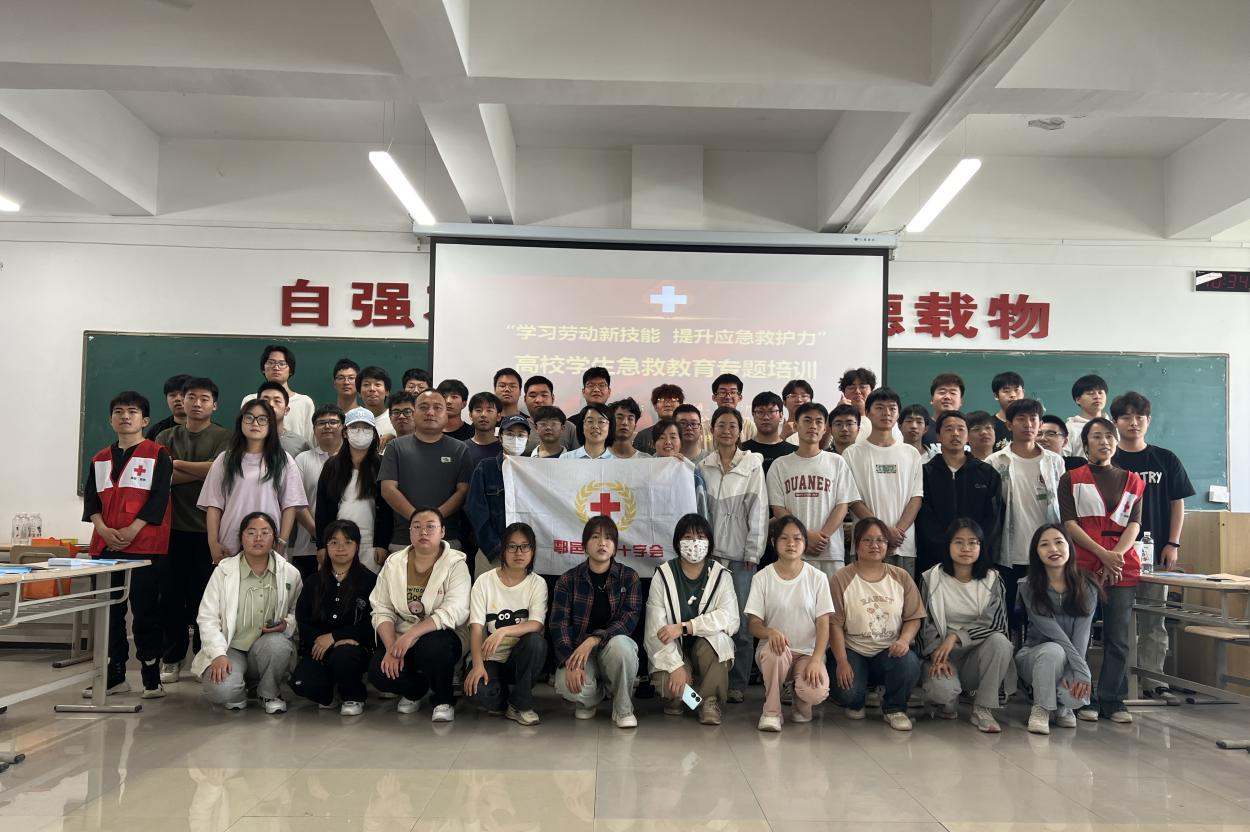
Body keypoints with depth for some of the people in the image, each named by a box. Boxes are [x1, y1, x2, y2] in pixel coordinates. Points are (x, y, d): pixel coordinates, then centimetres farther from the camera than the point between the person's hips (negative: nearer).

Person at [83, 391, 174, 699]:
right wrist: (104, 530, -8)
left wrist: (131, 531, -16)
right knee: (109, 612, 9)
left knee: (145, 612, -2)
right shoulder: (100, 459, 16)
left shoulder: (157, 455, 0)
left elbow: (158, 498, -8)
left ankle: (152, 677, 7)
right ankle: (114, 675, 20)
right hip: (105, 546, 5)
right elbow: (91, 499, 10)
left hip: (146, 547, -5)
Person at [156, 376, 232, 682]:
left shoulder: (223, 437, 4)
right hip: (173, 526, 2)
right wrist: (202, 472, -9)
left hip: (207, 528, -2)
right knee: (173, 594, 5)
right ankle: (172, 659, 16)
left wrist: (177, 464, -3)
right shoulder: (166, 437, 12)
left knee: (205, 596, 2)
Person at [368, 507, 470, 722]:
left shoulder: (456, 564, -8)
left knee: (431, 646, -37)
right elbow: (382, 611, 0)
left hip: (440, 637, -4)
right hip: (400, 639, 4)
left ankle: (444, 700, -6)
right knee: (379, 672, -24)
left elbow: (454, 612, -22)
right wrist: (391, 647, -17)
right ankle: (416, 689, 13)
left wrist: (410, 635, -30)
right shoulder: (393, 563, 5)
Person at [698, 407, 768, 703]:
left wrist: (753, 553, -3)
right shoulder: (703, 467, 8)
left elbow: (759, 511, 0)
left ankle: (737, 684, 9)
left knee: (741, 622, -2)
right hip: (709, 553, 2)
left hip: (741, 555, -2)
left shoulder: (753, 465, 2)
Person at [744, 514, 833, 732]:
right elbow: (753, 623, -3)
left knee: (816, 692, -30)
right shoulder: (762, 578, -1)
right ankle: (771, 711, -12)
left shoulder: (817, 578, 0)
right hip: (775, 650, 0)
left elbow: (823, 624, -3)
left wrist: (816, 659, -19)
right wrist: (770, 632, -27)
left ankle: (801, 704, 10)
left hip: (807, 653, 0)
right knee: (774, 649, -37)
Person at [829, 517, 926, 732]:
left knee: (910, 663, -31)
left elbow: (913, 617, 6)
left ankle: (894, 708, 1)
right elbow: (835, 625, -6)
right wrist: (842, 661, -15)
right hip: (853, 651, -2)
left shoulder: (901, 577, 7)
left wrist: (904, 640, -15)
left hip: (890, 652, 2)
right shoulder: (841, 579, -4)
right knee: (846, 693, -27)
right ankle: (855, 703, 16)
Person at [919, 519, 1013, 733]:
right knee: (940, 689, -34)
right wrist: (938, 655, -19)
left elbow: (995, 622, -10)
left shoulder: (992, 579, 2)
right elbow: (925, 624, -3)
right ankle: (950, 702, 7)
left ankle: (983, 709, -17)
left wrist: (956, 636, -20)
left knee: (1000, 641, -31)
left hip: (978, 653, 2)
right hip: (944, 655, -2)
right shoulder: (932, 578, -1)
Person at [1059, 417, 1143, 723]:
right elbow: (1069, 523, -2)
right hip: (1083, 563, -2)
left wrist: (1117, 555, -12)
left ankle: (1113, 701, 10)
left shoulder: (1132, 481, 15)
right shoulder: (1071, 479, 8)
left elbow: (1134, 524, 5)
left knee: (1118, 637, 2)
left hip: (1123, 567, 2)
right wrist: (1103, 555, -13)